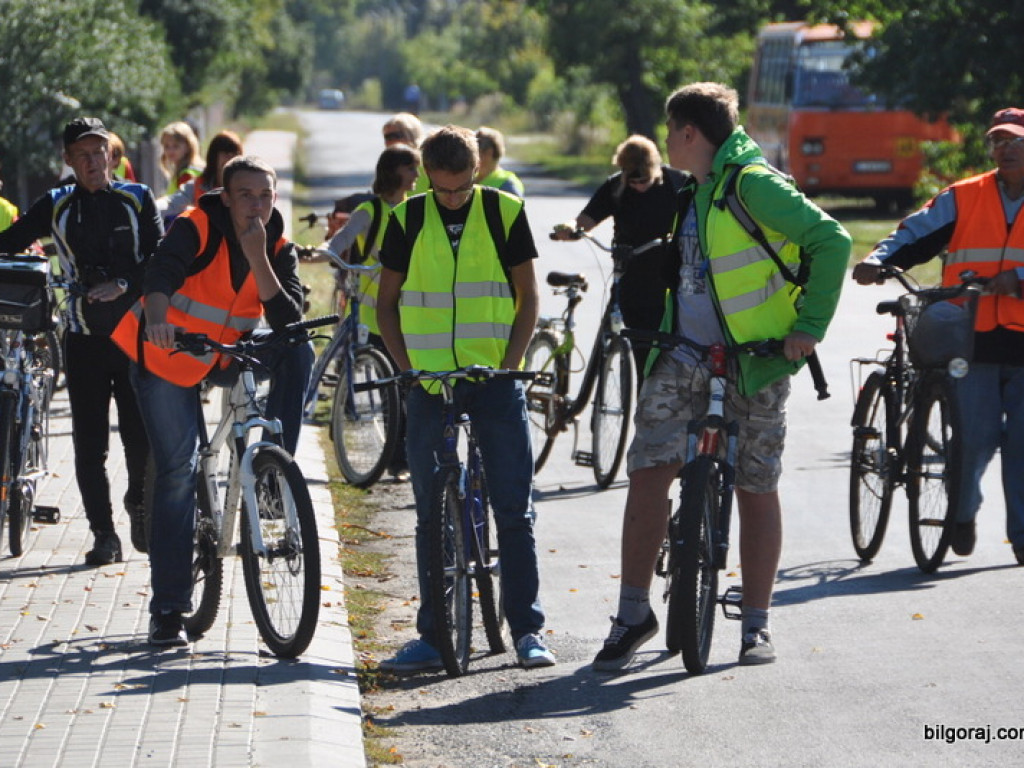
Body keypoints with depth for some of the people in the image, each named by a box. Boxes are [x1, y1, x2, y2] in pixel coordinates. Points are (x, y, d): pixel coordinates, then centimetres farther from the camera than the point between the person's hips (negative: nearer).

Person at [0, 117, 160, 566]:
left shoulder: (137, 199, 5)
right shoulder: (57, 206, 8)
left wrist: (125, 284, -18)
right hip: (84, 338, 1)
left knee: (141, 432, -3)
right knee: (90, 442, -2)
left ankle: (139, 503, 26)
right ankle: (103, 536, 5)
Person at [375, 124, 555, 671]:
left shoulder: (505, 212, 0)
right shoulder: (407, 219, 2)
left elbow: (527, 297, 4)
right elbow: (387, 303, 9)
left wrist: (509, 363, -7)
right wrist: (407, 367, -3)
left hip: (495, 380, -1)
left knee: (514, 507, -2)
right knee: (430, 513, 4)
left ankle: (527, 628, 5)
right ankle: (431, 635, 9)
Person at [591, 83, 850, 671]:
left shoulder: (754, 184, -13)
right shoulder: (694, 192, 15)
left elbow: (831, 240, -18)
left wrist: (809, 326, -18)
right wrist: (658, 331, 25)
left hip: (754, 361, -7)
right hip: (684, 356, 7)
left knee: (756, 489, 3)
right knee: (647, 472, -5)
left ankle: (757, 624, 13)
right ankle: (634, 613, 3)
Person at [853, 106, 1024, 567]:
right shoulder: (963, 198, 10)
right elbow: (917, 234, 1)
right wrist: (879, 260, -16)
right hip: (972, 337, 0)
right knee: (975, 436, -5)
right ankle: (962, 512, 21)